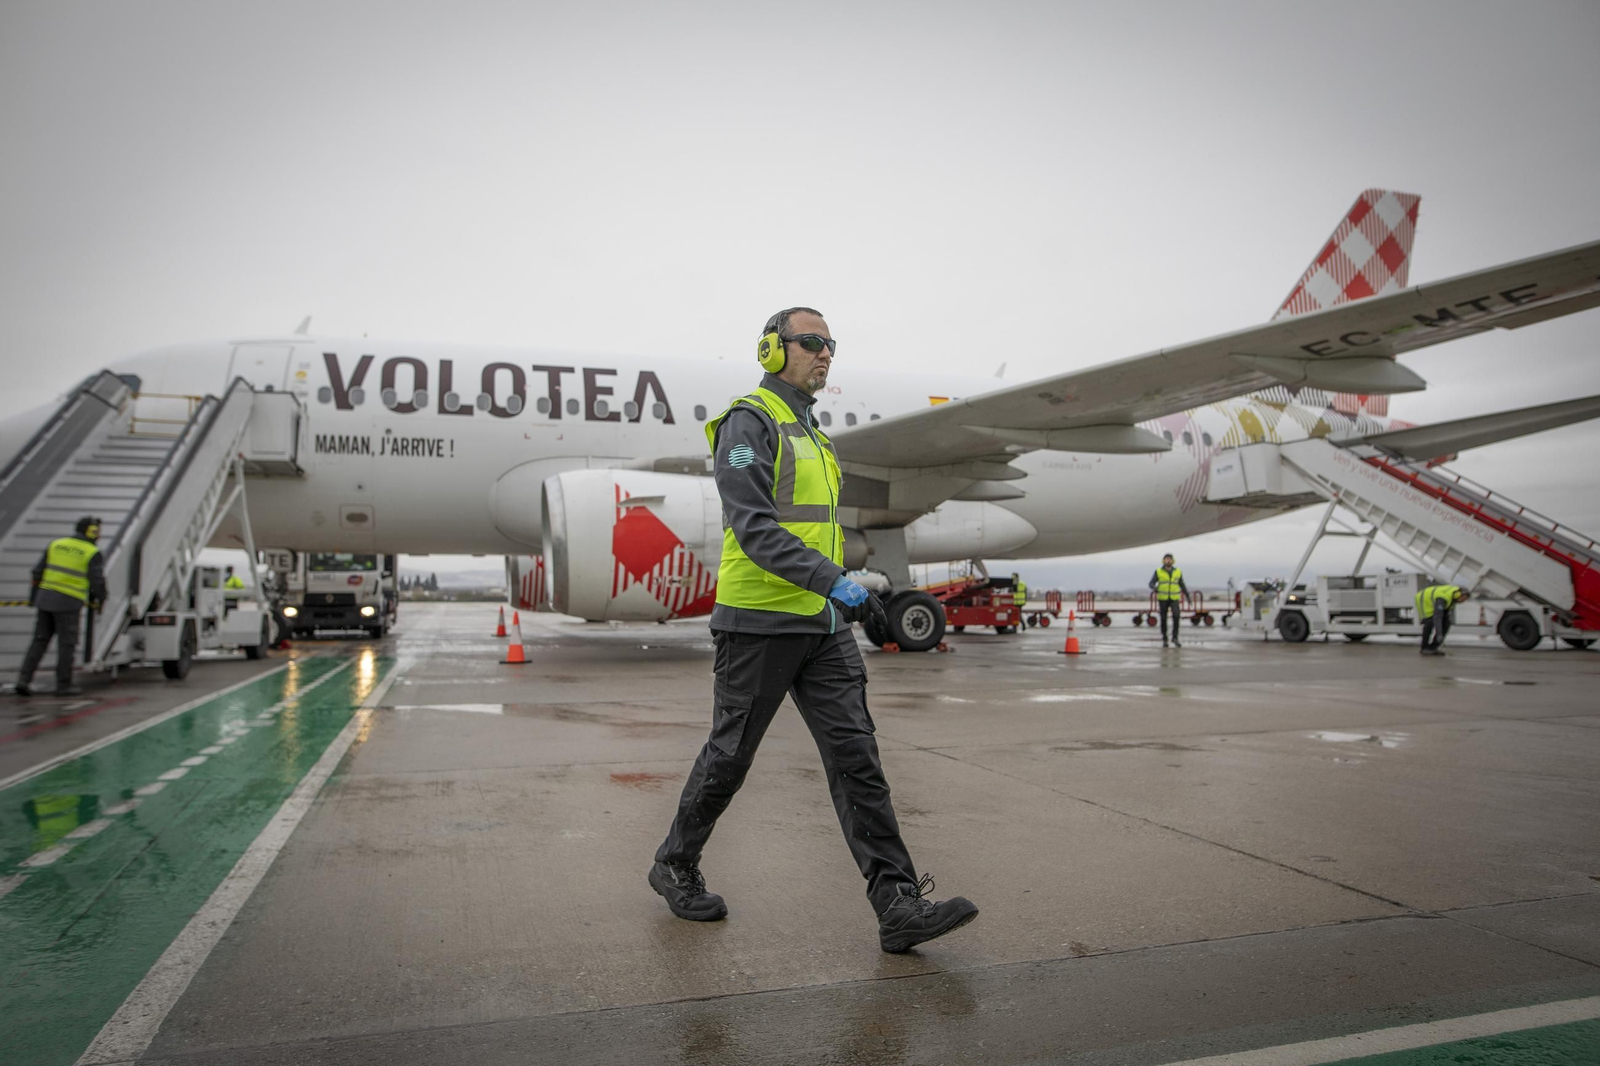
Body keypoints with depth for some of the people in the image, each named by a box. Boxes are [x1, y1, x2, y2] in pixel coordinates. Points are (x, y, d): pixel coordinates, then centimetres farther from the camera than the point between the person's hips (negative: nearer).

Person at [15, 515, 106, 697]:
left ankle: (24, 679, 6)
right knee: (67, 644, 4)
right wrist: (98, 600, 11)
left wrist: (33, 596, 18)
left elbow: (38, 572, 10)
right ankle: (63, 685, 9)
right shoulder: (93, 553, -6)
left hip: (46, 598, 5)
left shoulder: (56, 544, 10)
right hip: (68, 603, -5)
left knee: (40, 640, 13)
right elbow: (97, 581, -7)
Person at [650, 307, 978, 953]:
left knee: (856, 755, -2)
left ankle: (899, 908, -2)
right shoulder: (749, 422, -8)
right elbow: (754, 528, -20)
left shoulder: (811, 434, 20)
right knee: (730, 756, 6)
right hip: (758, 620, -7)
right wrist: (836, 584, -29)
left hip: (821, 624, 8)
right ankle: (675, 866, 29)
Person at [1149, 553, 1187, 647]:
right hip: (1163, 599, -1)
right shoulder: (1158, 572, -2)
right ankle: (1164, 640, 15)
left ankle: (1175, 638, -12)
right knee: (1164, 619, 1)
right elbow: (1151, 584, -4)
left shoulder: (1178, 572, 3)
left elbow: (1182, 585, 12)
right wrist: (1155, 588, -27)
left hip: (1174, 599, 1)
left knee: (1176, 616, -19)